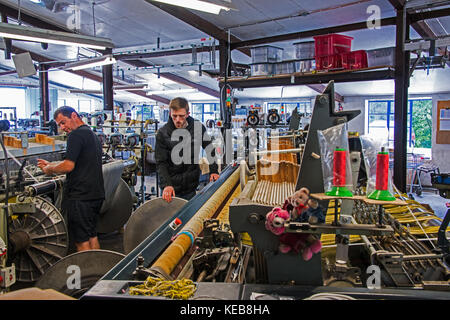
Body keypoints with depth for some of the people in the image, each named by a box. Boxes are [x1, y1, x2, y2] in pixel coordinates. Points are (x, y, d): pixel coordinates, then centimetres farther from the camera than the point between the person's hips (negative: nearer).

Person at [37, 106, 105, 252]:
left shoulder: (77, 134, -13)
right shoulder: (92, 134, 18)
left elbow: (68, 166, -21)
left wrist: (49, 169, -3)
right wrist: (50, 164, 23)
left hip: (80, 196, -10)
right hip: (96, 194, 10)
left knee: (81, 240, -1)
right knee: (92, 236, 18)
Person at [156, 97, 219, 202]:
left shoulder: (198, 127, -5)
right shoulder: (162, 133, -10)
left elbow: (210, 150, 8)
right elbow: (161, 163, -10)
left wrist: (213, 171, 2)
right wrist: (166, 185, -22)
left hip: (191, 187, 2)